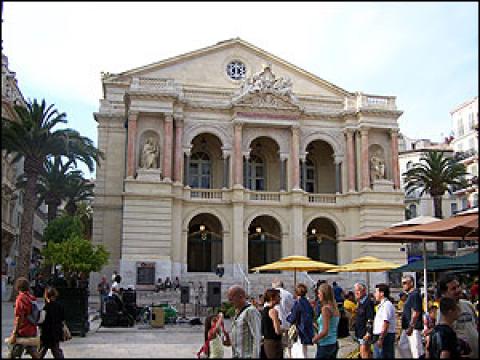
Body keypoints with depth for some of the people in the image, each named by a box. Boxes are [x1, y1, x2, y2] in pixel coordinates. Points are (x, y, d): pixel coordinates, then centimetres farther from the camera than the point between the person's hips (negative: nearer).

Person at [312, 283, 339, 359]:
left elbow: (325, 331, -19)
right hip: (334, 344, 8)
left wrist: (315, 339, -5)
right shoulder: (334, 308, 8)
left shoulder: (325, 308, -16)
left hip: (325, 345, -8)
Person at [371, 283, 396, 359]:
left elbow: (386, 323, -21)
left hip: (384, 336, -10)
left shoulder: (387, 305, -14)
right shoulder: (382, 305, 18)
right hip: (380, 336, 10)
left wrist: (381, 339, -23)